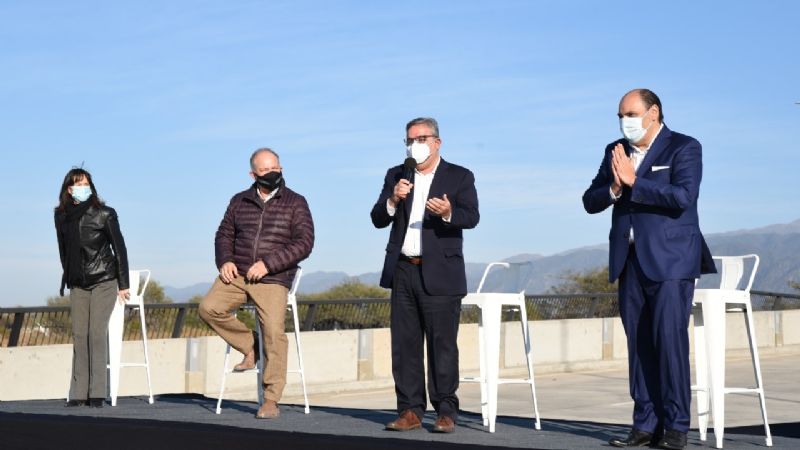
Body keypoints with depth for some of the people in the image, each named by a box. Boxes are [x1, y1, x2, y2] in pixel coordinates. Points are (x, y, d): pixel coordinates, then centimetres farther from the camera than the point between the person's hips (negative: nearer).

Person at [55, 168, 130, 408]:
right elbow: (63, 249, 13)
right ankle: (79, 393, 1)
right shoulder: (62, 216, 3)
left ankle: (97, 393, -8)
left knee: (96, 334, -10)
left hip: (104, 280, -4)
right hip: (78, 284, 4)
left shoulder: (105, 214, -7)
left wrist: (123, 284, -3)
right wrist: (68, 277, 14)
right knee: (79, 335, 0)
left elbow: (119, 248, -3)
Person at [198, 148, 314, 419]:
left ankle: (271, 401, -8)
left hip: (273, 280, -4)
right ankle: (249, 349, 4)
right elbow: (224, 234, 21)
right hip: (237, 274, 4)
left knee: (274, 333, -16)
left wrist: (268, 263, -14)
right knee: (209, 308, -18)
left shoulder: (295, 203, 3)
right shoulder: (240, 201, 15)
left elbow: (304, 243, -5)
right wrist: (225, 260, -1)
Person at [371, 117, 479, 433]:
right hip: (403, 271, 4)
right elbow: (378, 219, 6)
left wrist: (448, 213, -30)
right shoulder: (396, 175, 13)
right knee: (404, 344, 4)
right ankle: (410, 410, 10)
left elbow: (471, 217, -9)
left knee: (442, 343, -4)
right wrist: (393, 200, -14)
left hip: (439, 273, -4)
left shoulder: (459, 177, 3)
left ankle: (445, 411, 1)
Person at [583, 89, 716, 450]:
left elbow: (682, 196, -18)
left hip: (669, 260, -5)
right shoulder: (616, 152, 14)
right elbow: (590, 202, 9)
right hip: (630, 261, 6)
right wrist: (614, 188, -11)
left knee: (670, 341, -9)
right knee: (639, 345, 5)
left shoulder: (684, 148, -2)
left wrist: (633, 181, -16)